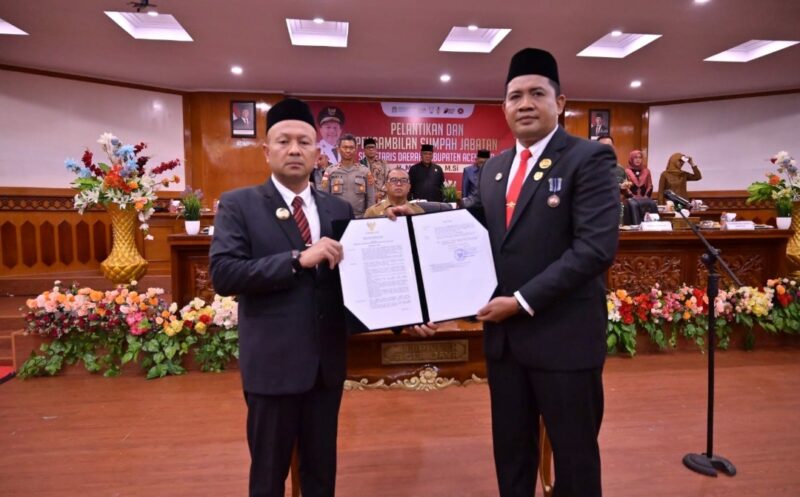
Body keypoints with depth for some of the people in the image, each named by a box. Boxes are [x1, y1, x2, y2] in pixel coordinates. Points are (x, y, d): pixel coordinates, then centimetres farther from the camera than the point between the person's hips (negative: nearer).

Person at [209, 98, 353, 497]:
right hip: (272, 362, -3)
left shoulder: (339, 209, 6)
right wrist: (298, 259, -24)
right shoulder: (238, 205, -5)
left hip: (327, 361, 4)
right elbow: (223, 274, -17)